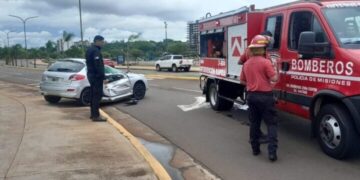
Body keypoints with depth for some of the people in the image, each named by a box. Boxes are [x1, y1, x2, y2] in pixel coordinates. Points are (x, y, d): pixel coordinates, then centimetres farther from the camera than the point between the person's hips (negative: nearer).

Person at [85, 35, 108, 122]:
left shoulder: (90, 49, 15)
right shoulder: (96, 51, -17)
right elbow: (98, 65, -23)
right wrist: (103, 77, -23)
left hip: (91, 75, 11)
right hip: (96, 76, -10)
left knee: (93, 95, 14)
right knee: (97, 95, -8)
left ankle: (93, 114, 21)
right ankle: (96, 116, -7)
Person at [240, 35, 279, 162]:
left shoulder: (246, 63, 8)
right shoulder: (266, 62, -12)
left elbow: (242, 81, 16)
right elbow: (274, 79, -12)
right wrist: (275, 68, 2)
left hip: (251, 96, 6)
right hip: (265, 96, -6)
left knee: (254, 123, 14)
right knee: (271, 124, 0)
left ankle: (255, 149, 19)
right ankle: (272, 151, -8)